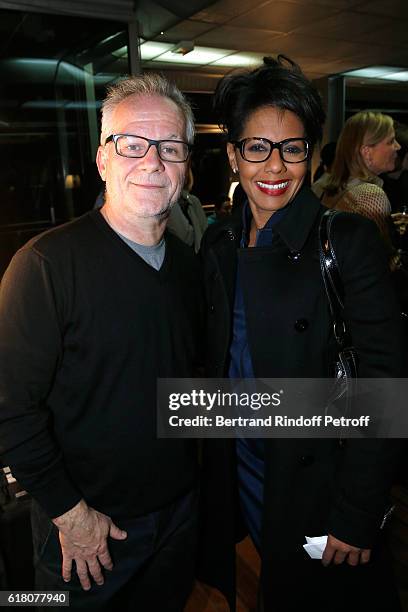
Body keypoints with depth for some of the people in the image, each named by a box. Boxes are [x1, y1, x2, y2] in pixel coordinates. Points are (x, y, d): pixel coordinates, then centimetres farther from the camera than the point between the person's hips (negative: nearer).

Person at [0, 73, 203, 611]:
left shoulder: (187, 263, -1)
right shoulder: (47, 264, -21)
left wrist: (191, 477, 8)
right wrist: (69, 511, -15)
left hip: (180, 510, 5)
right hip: (83, 527, -5)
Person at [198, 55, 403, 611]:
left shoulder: (349, 240, -18)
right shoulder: (218, 243, -1)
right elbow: (216, 361, 6)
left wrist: (356, 517, -16)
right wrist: (212, 467, 9)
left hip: (314, 486, -4)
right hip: (238, 475, 5)